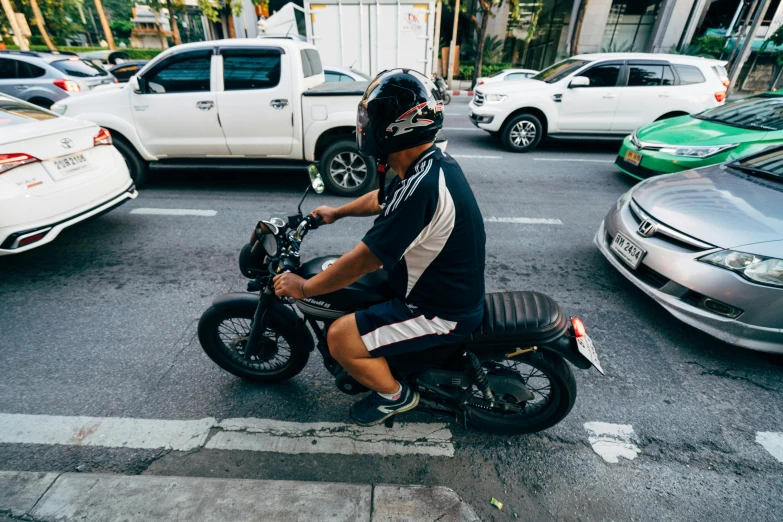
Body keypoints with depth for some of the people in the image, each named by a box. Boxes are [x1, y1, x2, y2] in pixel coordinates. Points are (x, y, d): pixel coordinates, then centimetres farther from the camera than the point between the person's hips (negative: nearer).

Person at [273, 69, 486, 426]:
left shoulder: (421, 187, -32)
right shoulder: (432, 162, -1)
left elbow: (363, 261, -26)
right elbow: (381, 199, 17)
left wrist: (304, 287, -11)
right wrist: (337, 212, 27)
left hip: (444, 312, -9)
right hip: (452, 286, 9)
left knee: (340, 339, -9)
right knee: (365, 281, 22)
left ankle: (395, 394, 17)